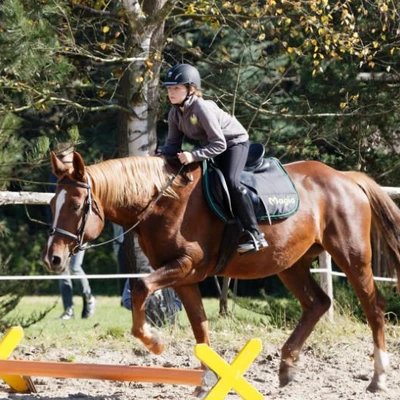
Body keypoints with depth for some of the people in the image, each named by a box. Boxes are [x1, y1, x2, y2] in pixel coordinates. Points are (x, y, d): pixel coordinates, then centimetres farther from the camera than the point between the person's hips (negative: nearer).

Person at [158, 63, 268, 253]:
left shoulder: (202, 108, -31)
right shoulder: (175, 114, -7)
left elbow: (219, 144, -31)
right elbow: (173, 144, -3)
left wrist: (193, 156, -41)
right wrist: (159, 153, -24)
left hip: (234, 142, -9)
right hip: (209, 146, 9)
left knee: (231, 181, -29)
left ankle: (255, 235, -28)